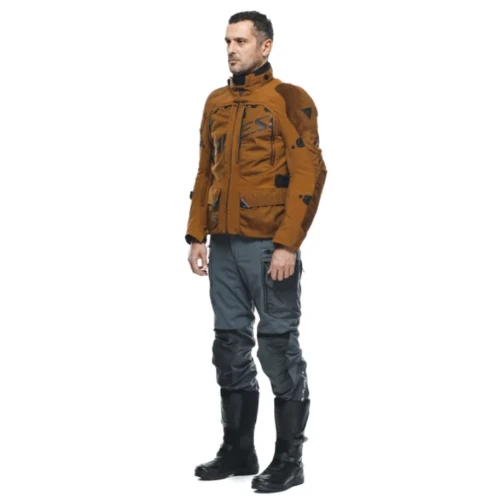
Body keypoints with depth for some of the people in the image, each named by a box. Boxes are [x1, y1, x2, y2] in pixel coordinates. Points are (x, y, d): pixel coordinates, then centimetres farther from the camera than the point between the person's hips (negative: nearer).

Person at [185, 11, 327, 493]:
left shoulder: (289, 100, -6)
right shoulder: (216, 103, 14)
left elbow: (308, 175, -12)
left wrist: (288, 244, -17)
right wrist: (196, 234, 12)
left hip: (268, 245, -6)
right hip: (224, 245, 7)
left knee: (278, 346, -1)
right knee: (230, 346, 11)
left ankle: (289, 460, 8)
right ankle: (237, 449, 23)